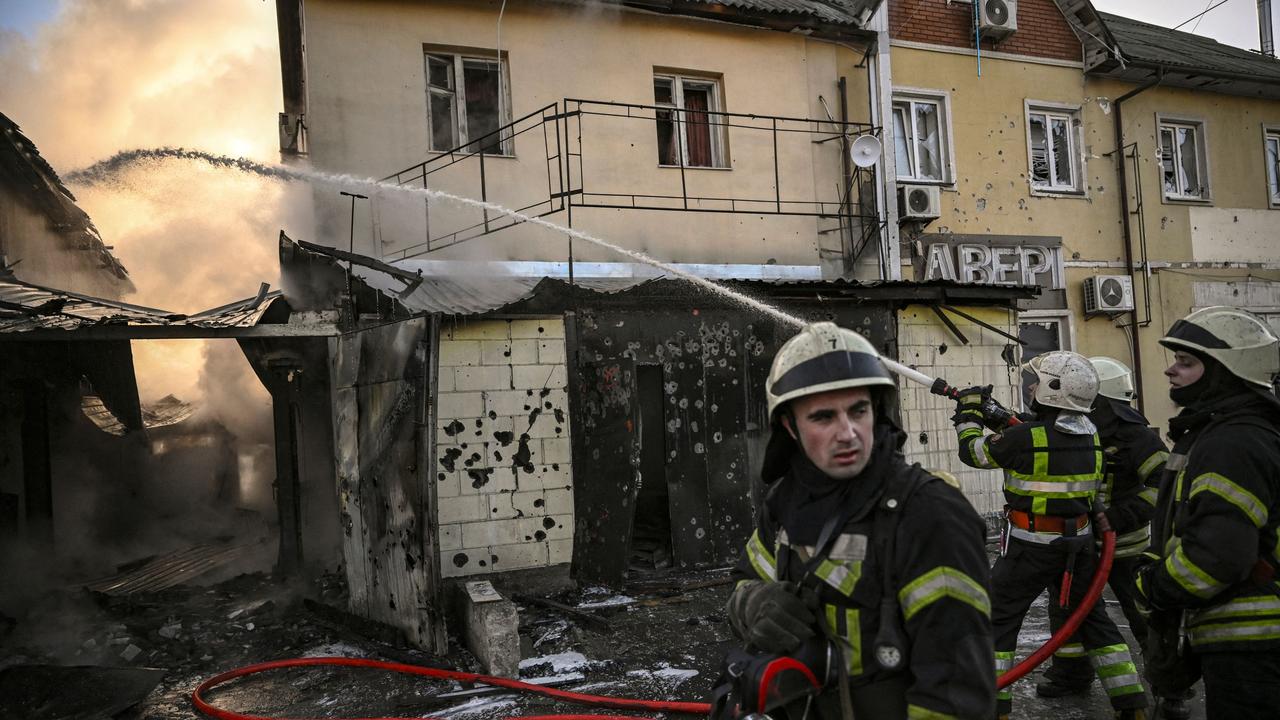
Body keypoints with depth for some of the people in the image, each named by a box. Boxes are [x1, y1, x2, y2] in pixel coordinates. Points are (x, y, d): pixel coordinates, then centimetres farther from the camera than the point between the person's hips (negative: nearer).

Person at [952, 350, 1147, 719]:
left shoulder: (1026, 438, -20)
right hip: (1079, 543, 6)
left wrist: (969, 411, 10)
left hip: (1031, 547, -6)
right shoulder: (1090, 437, 1)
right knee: (1092, 619, 19)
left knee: (997, 620, 6)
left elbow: (973, 451, -6)